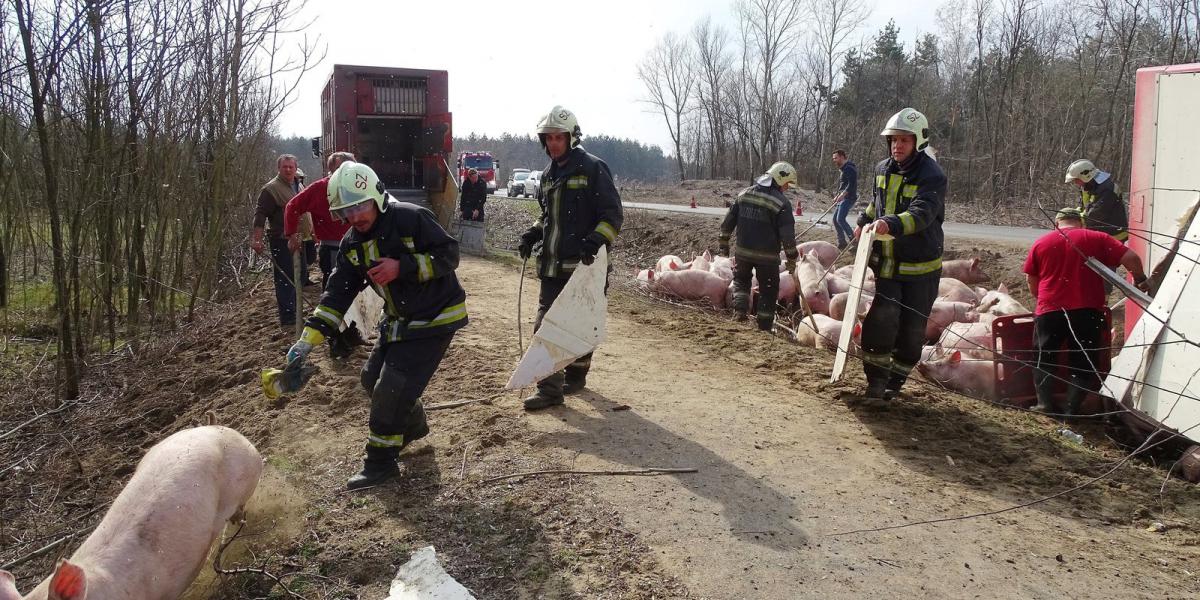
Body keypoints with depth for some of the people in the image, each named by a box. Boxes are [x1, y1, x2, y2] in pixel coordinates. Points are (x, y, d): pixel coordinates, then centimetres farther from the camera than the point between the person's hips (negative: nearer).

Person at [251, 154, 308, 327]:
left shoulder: (299, 186, 14)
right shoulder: (271, 189, -11)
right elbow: (260, 215, -15)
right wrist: (256, 240, -21)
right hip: (281, 241, -8)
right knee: (285, 280, -6)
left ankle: (294, 312, 30)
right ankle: (287, 318, -2)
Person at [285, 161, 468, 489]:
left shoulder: (411, 218, -22)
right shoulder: (352, 244, -1)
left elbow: (449, 255, -19)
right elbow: (337, 294, -3)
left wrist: (403, 266, -30)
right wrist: (307, 340, -12)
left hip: (435, 317, -8)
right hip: (399, 320, 8)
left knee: (391, 388, -10)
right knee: (373, 378, 16)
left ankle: (381, 462, 8)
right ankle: (413, 425, 43)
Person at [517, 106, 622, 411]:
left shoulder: (593, 168, -6)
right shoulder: (548, 175, 17)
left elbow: (612, 214, -9)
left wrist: (596, 241, -24)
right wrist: (532, 234, 11)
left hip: (583, 263, -6)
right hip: (552, 265, 6)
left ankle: (576, 374, 27)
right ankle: (550, 389, 1)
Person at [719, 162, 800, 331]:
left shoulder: (744, 194, 4)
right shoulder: (782, 202, -12)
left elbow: (728, 221, 8)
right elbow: (788, 235, -14)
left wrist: (724, 243, 17)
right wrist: (792, 258, -4)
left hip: (743, 251, 4)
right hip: (767, 256, -4)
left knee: (741, 279, 28)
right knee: (768, 290, 11)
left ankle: (740, 309, 9)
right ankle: (765, 326, 15)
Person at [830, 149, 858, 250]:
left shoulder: (849, 168, -13)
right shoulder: (843, 169, 19)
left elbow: (852, 185, -22)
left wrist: (842, 195, -25)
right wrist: (837, 196, 19)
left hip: (849, 198, -11)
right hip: (843, 199, 11)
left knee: (840, 219, -19)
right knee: (835, 219, 9)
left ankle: (854, 240, -15)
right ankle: (842, 243, 14)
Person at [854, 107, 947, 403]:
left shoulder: (932, 176, -16)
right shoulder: (883, 169, 5)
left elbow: (921, 214, -33)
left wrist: (891, 224, -50)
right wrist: (864, 221, 9)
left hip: (920, 267, -4)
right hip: (887, 263, 4)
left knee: (912, 328, 4)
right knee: (883, 316, -12)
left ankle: (894, 381, 23)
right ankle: (876, 379, 1)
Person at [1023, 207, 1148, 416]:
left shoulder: (1040, 243, 8)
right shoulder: (1097, 238, 4)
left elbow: (1031, 280, 13)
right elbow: (1131, 258, -2)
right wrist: (1140, 280, 16)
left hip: (1049, 311, 1)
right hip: (1087, 312, 0)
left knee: (1044, 359, 15)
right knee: (1082, 362, 10)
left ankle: (1045, 403, 8)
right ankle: (1072, 409, 6)